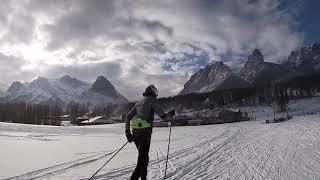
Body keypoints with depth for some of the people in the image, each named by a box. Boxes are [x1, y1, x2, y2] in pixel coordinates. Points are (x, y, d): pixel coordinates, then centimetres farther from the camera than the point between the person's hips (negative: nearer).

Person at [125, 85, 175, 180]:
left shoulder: (139, 102, 22)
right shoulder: (152, 100, 1)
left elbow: (128, 117, 19)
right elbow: (162, 116, -7)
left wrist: (127, 132, 20)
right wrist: (170, 114, 13)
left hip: (135, 131, 7)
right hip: (145, 131, -7)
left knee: (143, 155, 20)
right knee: (143, 158, -3)